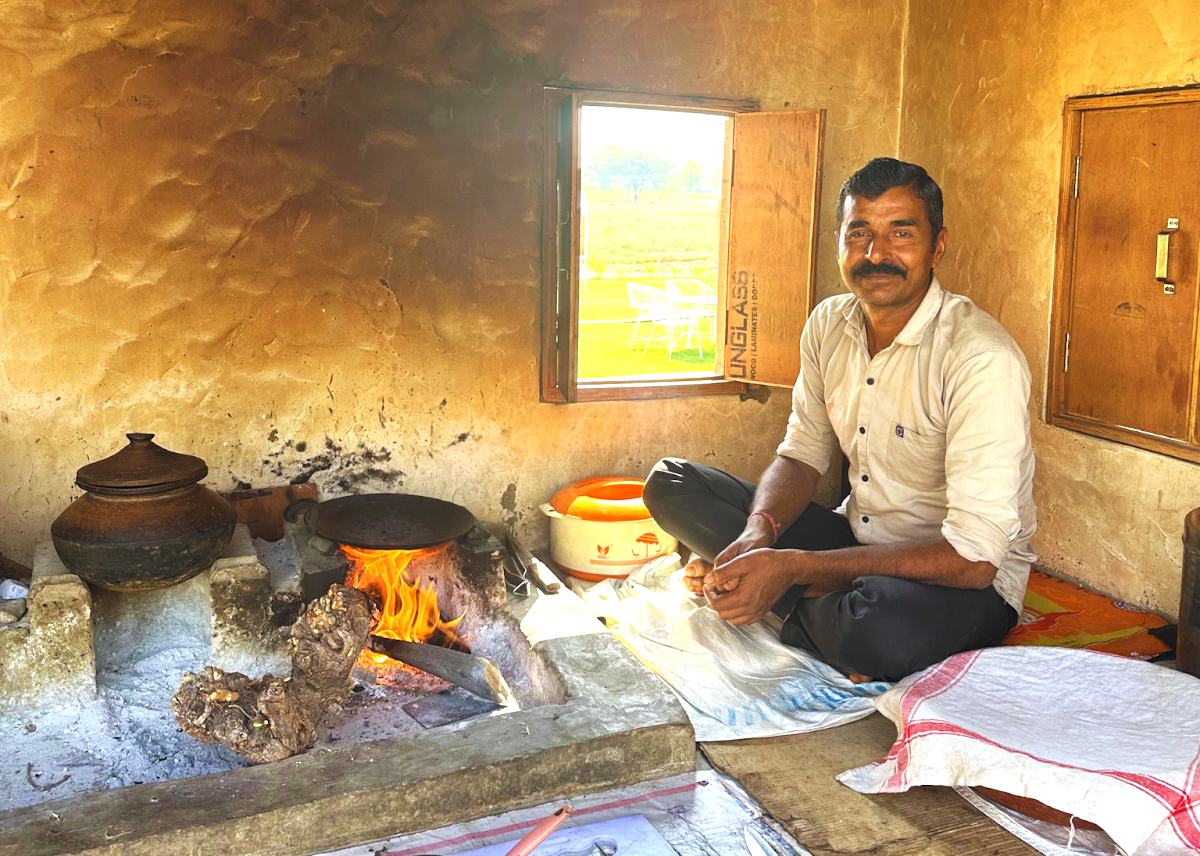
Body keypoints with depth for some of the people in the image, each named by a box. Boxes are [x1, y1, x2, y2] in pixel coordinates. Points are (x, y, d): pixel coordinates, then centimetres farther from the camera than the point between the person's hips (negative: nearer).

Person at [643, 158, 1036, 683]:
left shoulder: (983, 358, -24)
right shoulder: (828, 325, -2)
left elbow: (973, 555, -28)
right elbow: (802, 454, 6)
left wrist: (794, 567, -31)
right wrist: (756, 536, -18)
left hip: (967, 580, -5)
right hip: (858, 540, 6)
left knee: (882, 629, -42)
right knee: (670, 484, -4)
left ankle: (806, 609, -6)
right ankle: (830, 607, -14)